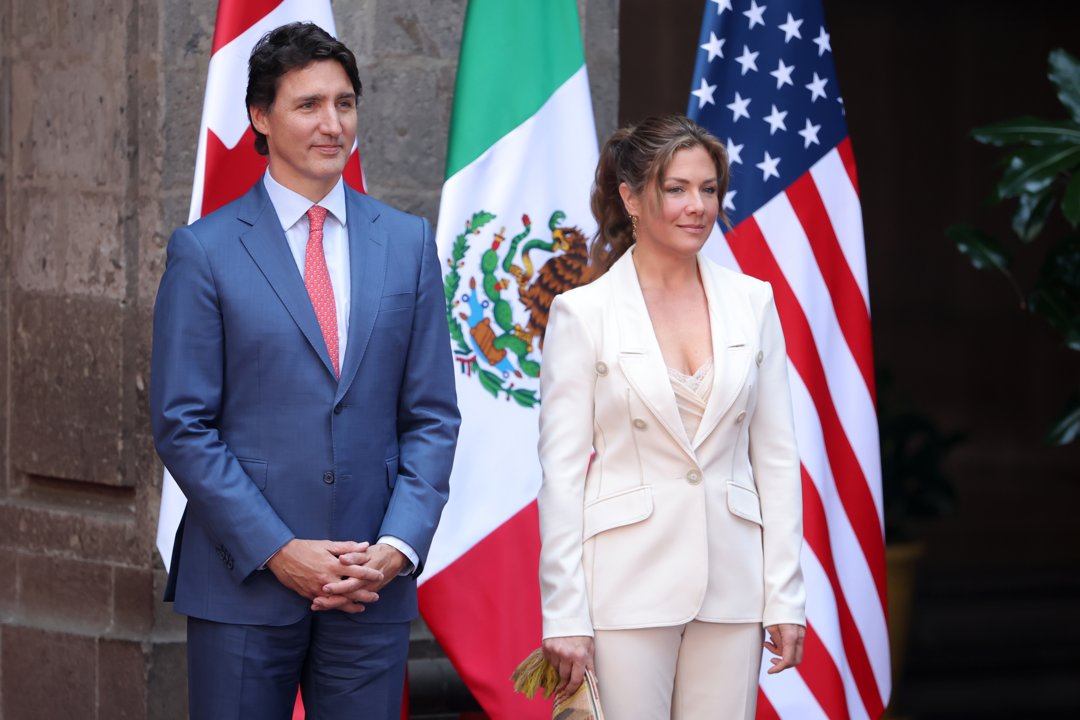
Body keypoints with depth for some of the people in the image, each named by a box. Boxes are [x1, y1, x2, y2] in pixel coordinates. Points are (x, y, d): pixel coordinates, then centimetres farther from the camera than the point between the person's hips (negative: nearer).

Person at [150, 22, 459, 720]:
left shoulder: (408, 243, 9)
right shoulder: (205, 251, 0)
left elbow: (432, 418, 9)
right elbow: (183, 426, -3)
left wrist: (398, 547, -5)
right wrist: (277, 551, -11)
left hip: (373, 586, 2)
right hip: (244, 584, -2)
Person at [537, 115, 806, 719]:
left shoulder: (752, 302, 7)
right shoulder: (583, 313, -2)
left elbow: (776, 457, 9)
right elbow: (561, 470, -4)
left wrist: (786, 596, 4)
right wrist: (564, 616, -9)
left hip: (731, 586, 3)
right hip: (628, 590, -3)